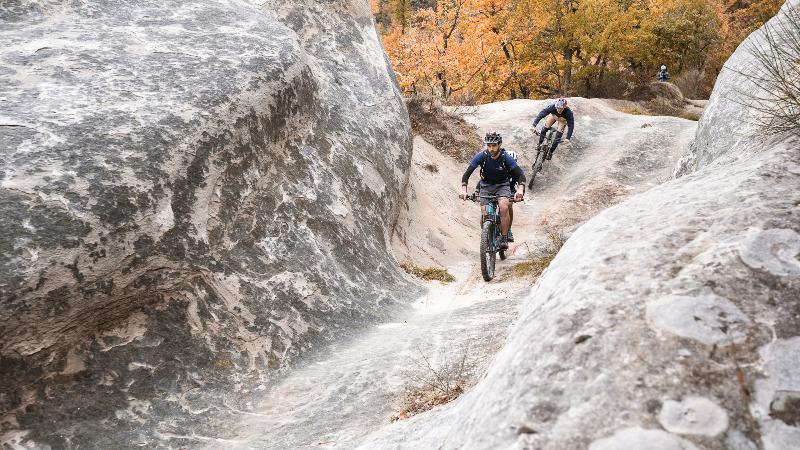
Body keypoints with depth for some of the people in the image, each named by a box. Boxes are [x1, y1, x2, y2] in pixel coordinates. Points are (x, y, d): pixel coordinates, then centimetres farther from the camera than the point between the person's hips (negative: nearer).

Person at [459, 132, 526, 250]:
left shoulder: (506, 157, -23)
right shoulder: (482, 155, -20)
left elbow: (520, 174, -26)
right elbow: (467, 174, -20)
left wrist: (520, 190, -44)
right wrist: (463, 190, -35)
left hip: (502, 185, -1)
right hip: (486, 185, 1)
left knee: (504, 207, -29)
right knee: (484, 214, -14)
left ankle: (504, 238, -16)